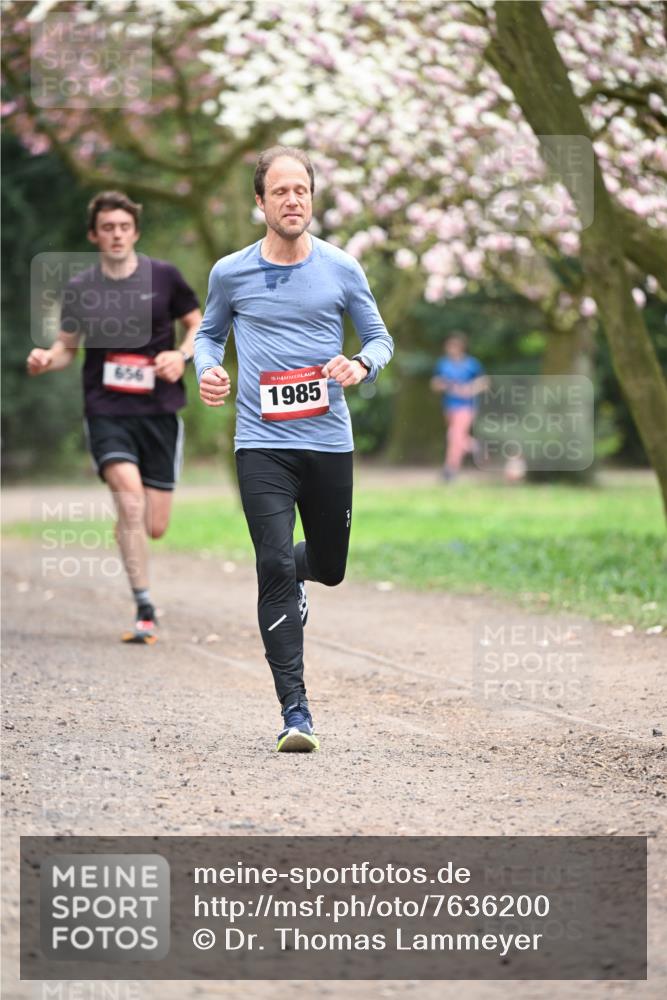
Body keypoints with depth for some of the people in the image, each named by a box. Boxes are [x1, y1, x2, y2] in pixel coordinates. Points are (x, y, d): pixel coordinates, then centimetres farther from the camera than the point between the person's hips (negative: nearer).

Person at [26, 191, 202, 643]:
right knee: (129, 493, -24)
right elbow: (68, 346, 13)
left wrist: (182, 355, -9)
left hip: (159, 410, 1)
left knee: (154, 527, -1)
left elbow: (197, 324, 11)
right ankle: (145, 611, -19)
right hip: (106, 410, -1)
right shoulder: (79, 289, 3)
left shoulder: (163, 276, 1)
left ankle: (125, 526, 40)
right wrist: (48, 359, -9)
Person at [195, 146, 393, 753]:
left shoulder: (342, 270, 3)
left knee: (330, 566, 13)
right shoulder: (231, 274, 2)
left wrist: (362, 366, -11)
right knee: (276, 568, -14)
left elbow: (379, 338, 12)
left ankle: (291, 576, 53)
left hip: (329, 441, 2)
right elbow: (209, 332, 19)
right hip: (262, 444, -2)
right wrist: (208, 370, -3)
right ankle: (295, 711, -13)